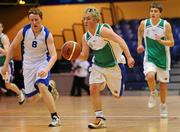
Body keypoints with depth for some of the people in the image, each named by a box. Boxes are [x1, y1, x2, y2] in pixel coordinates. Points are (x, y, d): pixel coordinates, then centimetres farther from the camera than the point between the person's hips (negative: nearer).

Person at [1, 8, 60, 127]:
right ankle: (48, 86, 36)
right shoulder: (24, 31, -12)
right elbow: (12, 47, 3)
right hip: (28, 65, 3)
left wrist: (46, 69, -42)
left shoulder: (47, 35, -18)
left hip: (42, 63, -3)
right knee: (32, 99, 2)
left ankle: (55, 118, -21)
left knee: (41, 87, -31)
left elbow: (54, 55, -25)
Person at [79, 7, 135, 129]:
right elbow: (85, 56, 5)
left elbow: (120, 41, -31)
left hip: (114, 65, -5)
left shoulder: (103, 30, -23)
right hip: (98, 66, 5)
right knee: (93, 89, -17)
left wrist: (129, 57, -41)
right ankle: (100, 119, -9)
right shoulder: (85, 37, -2)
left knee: (117, 95, 6)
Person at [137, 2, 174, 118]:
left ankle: (163, 106, 31)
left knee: (163, 84, 10)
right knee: (150, 76, -27)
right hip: (150, 57, 0)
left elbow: (171, 43, -11)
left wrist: (160, 41, -28)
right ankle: (153, 93, 3)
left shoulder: (166, 25, -12)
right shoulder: (144, 23, -6)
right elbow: (140, 31, 18)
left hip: (163, 58, 0)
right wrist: (140, 44, 11)